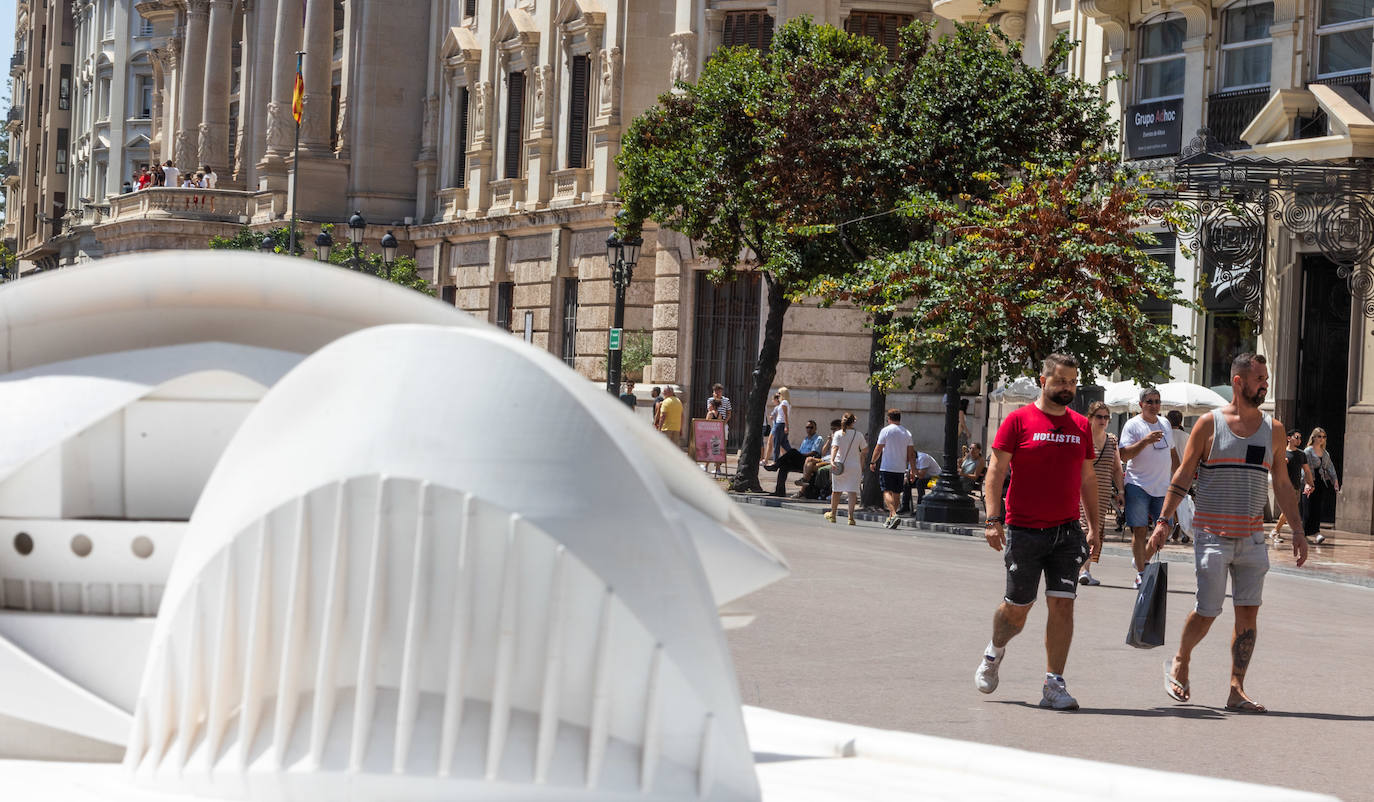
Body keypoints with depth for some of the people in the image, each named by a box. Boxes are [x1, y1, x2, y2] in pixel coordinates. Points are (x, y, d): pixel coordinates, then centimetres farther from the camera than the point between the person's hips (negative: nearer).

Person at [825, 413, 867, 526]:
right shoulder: (858, 434, 0)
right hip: (855, 465, 0)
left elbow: (835, 448, -17)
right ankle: (851, 516, -15)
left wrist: (832, 460, -28)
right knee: (852, 491, -3)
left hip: (839, 465, 0)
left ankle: (832, 514, 26)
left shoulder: (838, 434, -3)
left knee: (836, 490, 13)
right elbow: (865, 450, 6)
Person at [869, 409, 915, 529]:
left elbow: (878, 449, -5)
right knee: (896, 493, 12)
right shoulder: (907, 433, 7)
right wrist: (913, 470, 9)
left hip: (887, 467, -5)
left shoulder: (886, 430, -6)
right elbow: (911, 454, 6)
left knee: (887, 492, -8)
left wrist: (873, 462, 9)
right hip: (901, 469, 5)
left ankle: (894, 515, -28)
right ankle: (890, 519, 20)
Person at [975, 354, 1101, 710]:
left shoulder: (1081, 426, 10)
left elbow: (1087, 478, 18)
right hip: (1024, 531, -3)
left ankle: (1054, 685, -2)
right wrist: (993, 520, -14)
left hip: (1067, 532, 3)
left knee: (1062, 604, -5)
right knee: (1017, 608, 6)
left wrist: (1094, 527, 14)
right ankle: (995, 652, 36)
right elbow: (995, 472, -5)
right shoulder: (1019, 420, -4)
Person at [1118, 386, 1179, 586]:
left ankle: (1143, 559, 23)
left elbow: (1172, 453, 24)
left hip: (1162, 487, 6)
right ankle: (1141, 573, -1)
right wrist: (1145, 441, -26)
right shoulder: (1133, 425, -6)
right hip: (1139, 486, -6)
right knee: (1139, 531, -5)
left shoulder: (1164, 424, 14)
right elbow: (1124, 455, -15)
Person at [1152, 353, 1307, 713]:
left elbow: (1282, 484, 14)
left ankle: (1237, 692, 2)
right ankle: (1179, 664, 23)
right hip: (1212, 533, -4)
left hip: (1252, 536, 4)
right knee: (1207, 612, -4)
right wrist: (1163, 521, -7)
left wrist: (1297, 531, 10)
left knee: (1248, 613, -2)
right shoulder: (1210, 424, -3)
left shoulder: (1273, 429, 9)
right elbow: (1183, 476, -1)